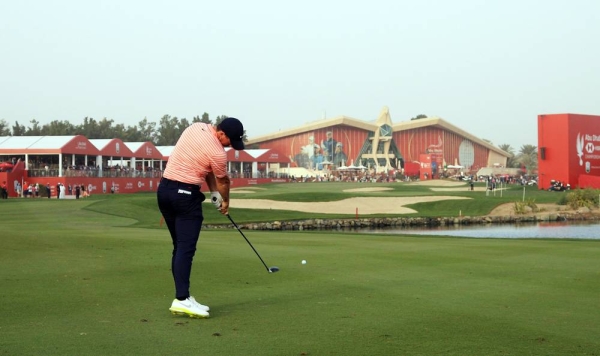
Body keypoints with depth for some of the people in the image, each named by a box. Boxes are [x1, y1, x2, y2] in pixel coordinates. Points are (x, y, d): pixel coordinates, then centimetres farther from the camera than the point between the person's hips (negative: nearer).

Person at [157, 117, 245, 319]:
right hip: (185, 194, -9)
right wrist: (225, 202, 24)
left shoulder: (197, 127, 8)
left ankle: (182, 297, 10)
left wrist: (214, 192, 16)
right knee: (186, 248, -12)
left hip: (164, 189, 9)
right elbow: (223, 181, 5)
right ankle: (181, 300, -19)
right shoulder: (218, 153, -15)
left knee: (179, 246, 10)